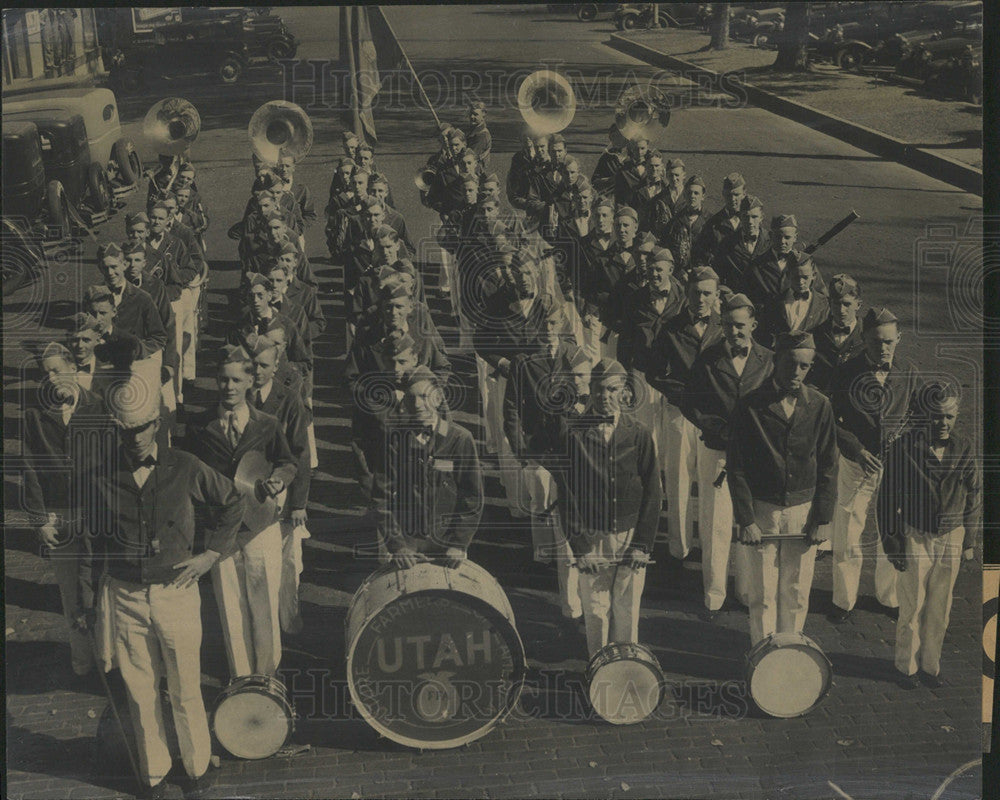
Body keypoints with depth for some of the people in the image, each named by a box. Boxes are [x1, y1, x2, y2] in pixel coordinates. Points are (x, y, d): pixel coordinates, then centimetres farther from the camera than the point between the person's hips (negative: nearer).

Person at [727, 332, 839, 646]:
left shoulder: (819, 406, 0)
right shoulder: (750, 406, -7)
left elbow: (828, 466, 5)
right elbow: (736, 468, -5)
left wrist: (822, 519, 0)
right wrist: (745, 519, -10)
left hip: (804, 509, 2)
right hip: (762, 509, -2)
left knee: (797, 592, 8)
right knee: (762, 594, 3)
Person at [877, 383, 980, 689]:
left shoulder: (965, 450, 0)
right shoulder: (904, 448, -11)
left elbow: (974, 498, 10)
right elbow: (889, 497, -5)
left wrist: (970, 543, 11)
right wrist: (892, 541, -5)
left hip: (951, 537, 3)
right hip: (915, 536, -3)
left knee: (940, 609, 10)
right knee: (912, 607, 1)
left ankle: (930, 666, 26)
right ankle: (906, 667, 19)